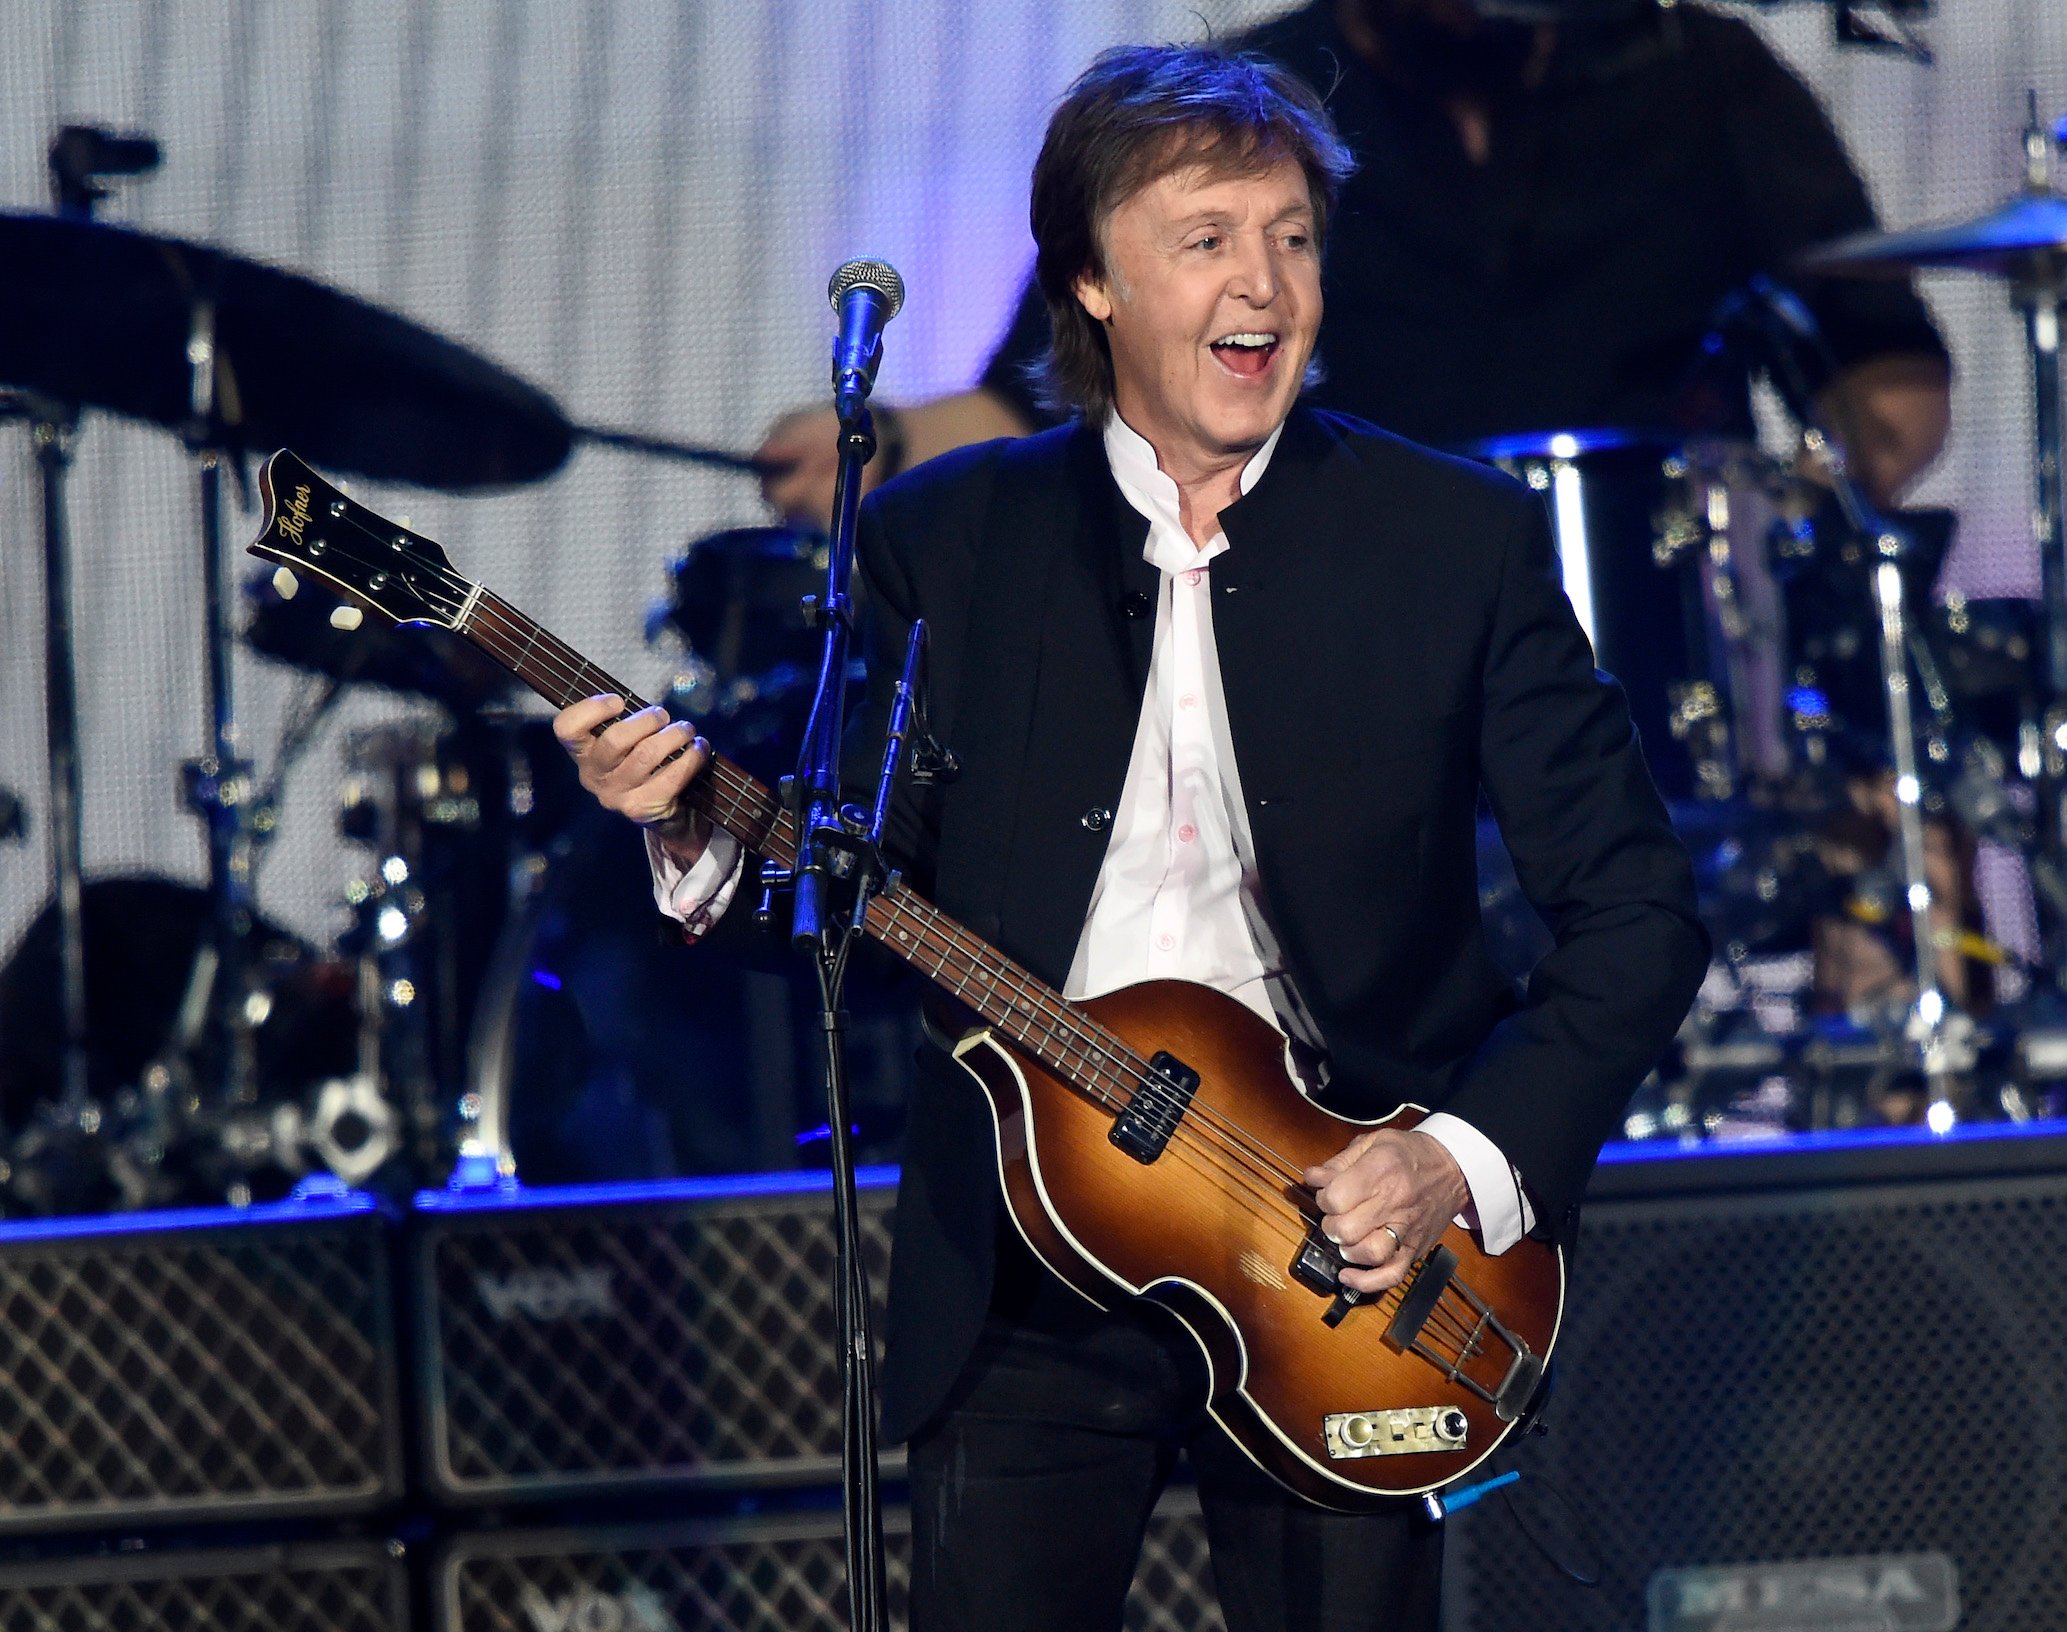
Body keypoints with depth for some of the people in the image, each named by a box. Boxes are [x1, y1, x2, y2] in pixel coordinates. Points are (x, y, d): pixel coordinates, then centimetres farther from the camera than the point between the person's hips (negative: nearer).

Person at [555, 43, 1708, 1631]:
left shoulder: (1460, 538, 0)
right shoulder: (944, 536, 5)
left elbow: (1638, 908, 1)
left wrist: (1470, 1155, -11)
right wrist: (705, 835, -13)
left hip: (1341, 1251, -1)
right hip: (1029, 1270, 1)